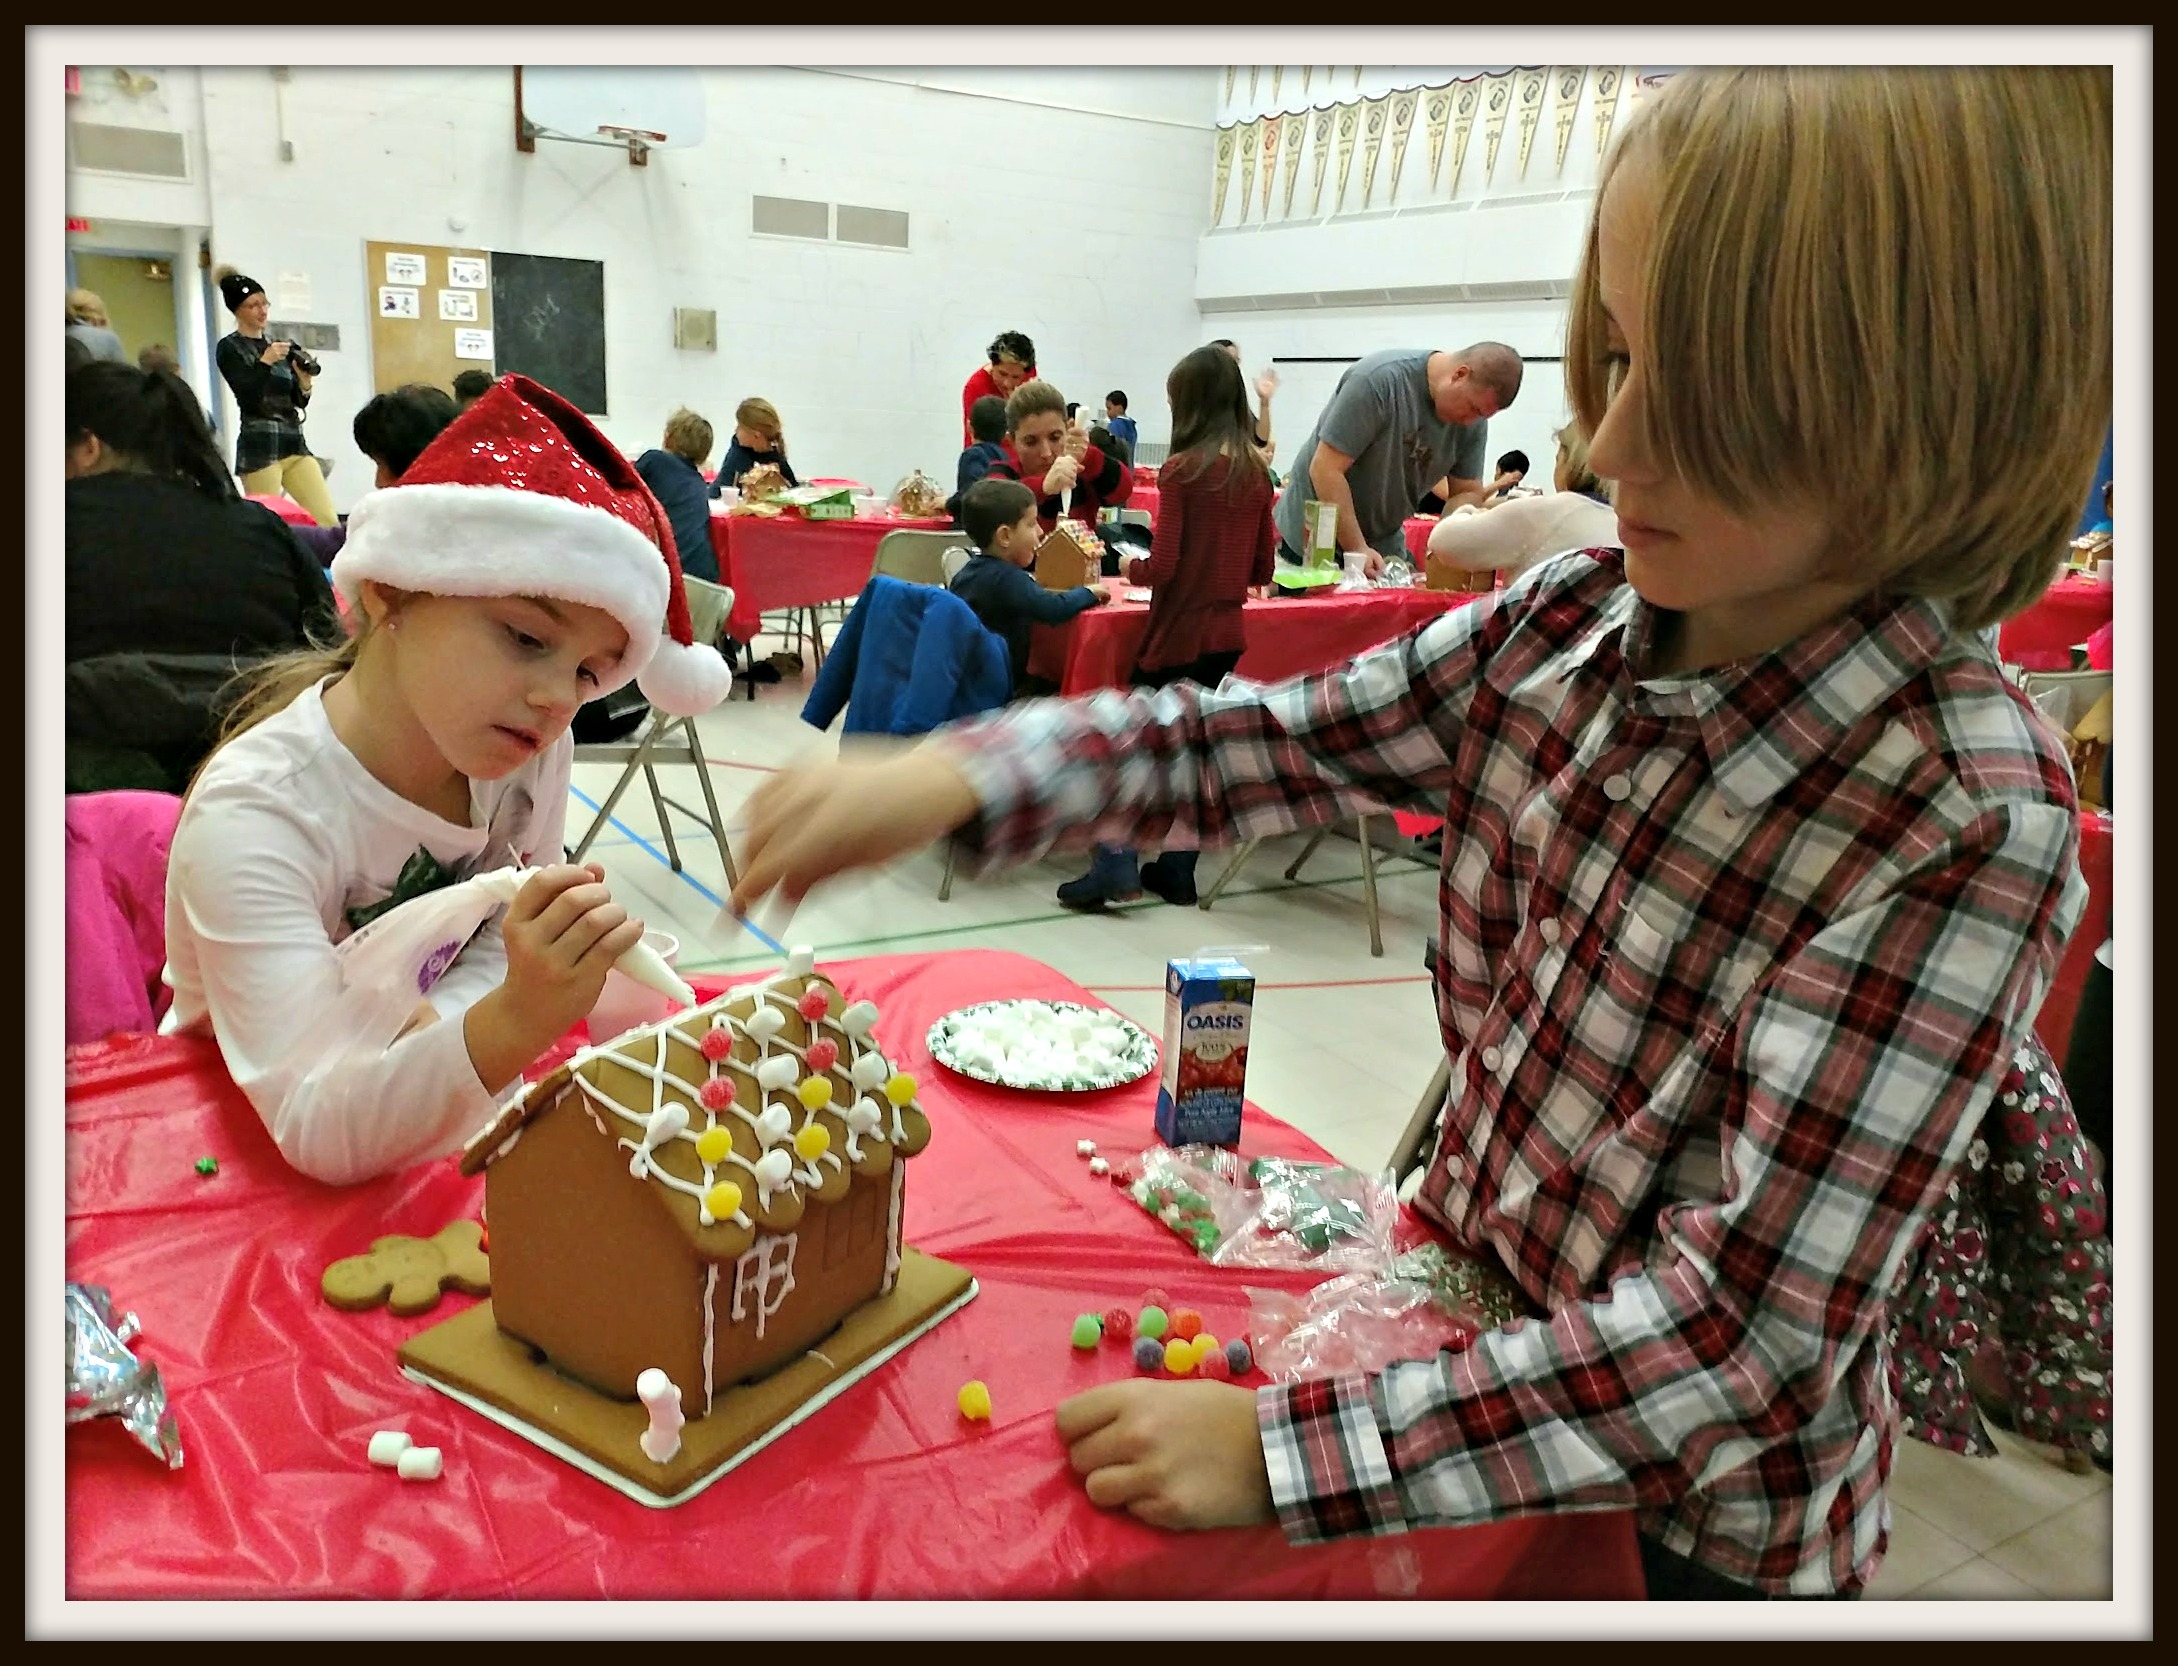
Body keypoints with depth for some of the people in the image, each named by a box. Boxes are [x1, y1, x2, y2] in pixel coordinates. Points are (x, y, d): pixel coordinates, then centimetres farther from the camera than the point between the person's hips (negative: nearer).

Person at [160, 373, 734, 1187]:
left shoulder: (534, 748, -12)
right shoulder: (252, 818, -27)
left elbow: (510, 938, 0)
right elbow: (320, 1135, -32)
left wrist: (431, 1025, -21)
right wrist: (512, 1025, -48)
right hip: (238, 1132, -5)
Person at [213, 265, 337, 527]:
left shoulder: (278, 346, 17)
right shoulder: (228, 348, 1)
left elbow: (299, 402, 13)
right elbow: (247, 395, -12)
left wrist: (305, 383, -6)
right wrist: (265, 362, -20)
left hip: (294, 442, 6)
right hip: (259, 446, -5)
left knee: (328, 521, -5)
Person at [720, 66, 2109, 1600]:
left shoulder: (1969, 827, -28)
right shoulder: (1568, 631, -12)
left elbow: (1742, 1327, -28)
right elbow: (1256, 745, -6)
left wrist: (1287, 1449, -29)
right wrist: (950, 779, -22)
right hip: (1467, 1308, 4)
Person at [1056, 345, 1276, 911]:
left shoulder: (1182, 469, -13)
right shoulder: (1257, 471, 5)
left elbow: (1163, 566, -16)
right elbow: (1263, 569, 9)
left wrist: (1132, 568, 3)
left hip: (1179, 633, -6)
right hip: (1228, 634, 6)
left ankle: (1116, 868, -1)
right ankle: (1176, 872, 20)